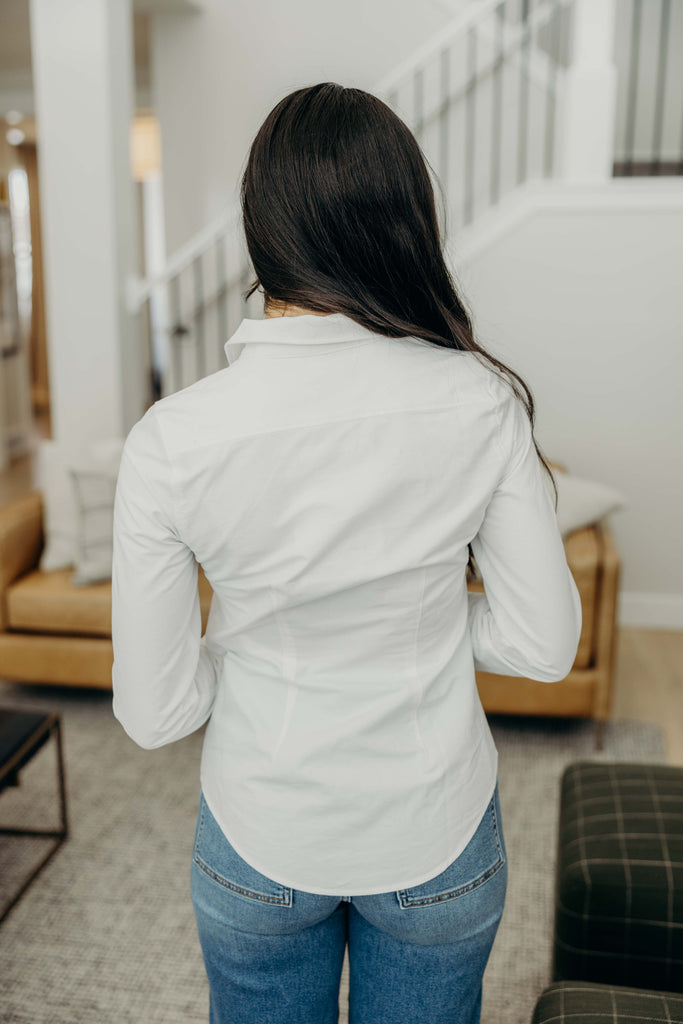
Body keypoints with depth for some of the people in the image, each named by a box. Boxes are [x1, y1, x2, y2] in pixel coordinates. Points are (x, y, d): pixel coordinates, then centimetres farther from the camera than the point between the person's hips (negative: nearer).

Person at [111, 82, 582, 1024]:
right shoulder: (482, 401, -19)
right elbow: (544, 644, -10)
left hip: (260, 845, 0)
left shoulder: (169, 439, -21)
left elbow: (154, 712, -14)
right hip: (440, 839, 1)